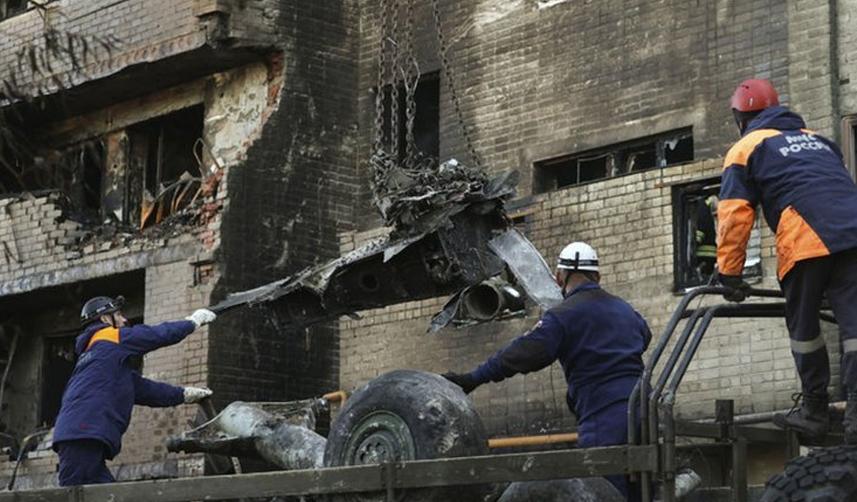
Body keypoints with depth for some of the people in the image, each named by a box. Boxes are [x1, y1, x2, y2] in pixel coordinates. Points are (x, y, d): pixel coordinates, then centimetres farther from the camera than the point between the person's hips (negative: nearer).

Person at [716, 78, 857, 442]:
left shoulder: (746, 149, 17)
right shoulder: (818, 140, 35)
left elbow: (734, 217, 7)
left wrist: (728, 273, 11)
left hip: (806, 241, -4)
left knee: (803, 327, 10)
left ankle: (815, 410, 15)